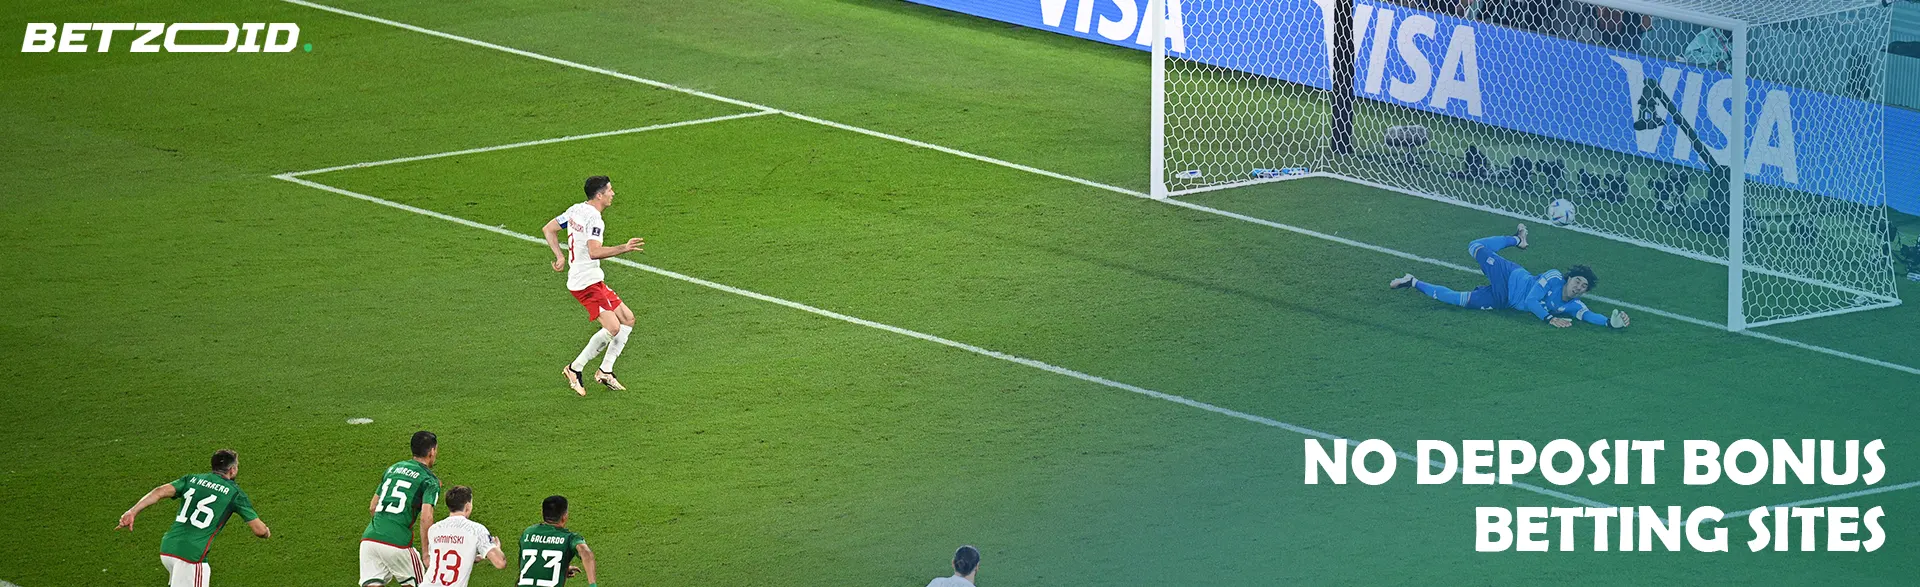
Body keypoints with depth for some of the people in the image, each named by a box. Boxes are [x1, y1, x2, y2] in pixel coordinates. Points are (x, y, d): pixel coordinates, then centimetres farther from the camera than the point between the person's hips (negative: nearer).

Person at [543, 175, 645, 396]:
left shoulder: (576, 210, 10)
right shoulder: (593, 218, -18)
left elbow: (548, 229, 18)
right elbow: (594, 252, -30)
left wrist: (560, 256, 18)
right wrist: (624, 248, -28)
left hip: (594, 281, 10)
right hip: (587, 283, -10)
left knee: (627, 319, 11)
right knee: (612, 328, -17)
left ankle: (605, 371, 13)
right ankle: (575, 369, -5)